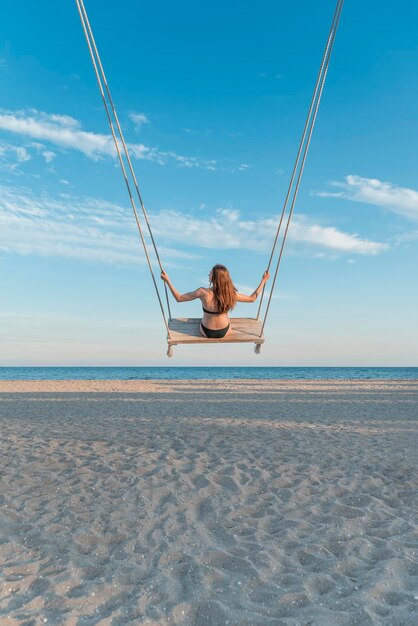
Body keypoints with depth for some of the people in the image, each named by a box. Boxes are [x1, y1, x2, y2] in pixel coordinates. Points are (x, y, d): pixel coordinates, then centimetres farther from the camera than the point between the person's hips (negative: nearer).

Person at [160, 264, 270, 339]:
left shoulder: (203, 292, -30)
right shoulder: (231, 294, -25)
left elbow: (179, 298, -20)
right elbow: (252, 298, -9)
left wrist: (167, 280, -15)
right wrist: (264, 280, -1)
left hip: (206, 332, -1)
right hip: (225, 332, 1)